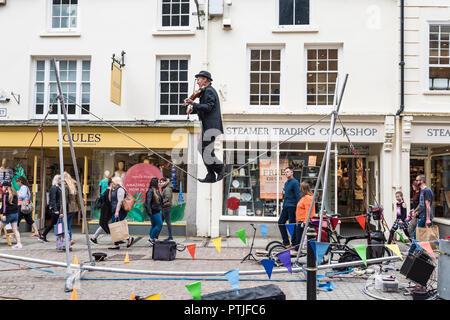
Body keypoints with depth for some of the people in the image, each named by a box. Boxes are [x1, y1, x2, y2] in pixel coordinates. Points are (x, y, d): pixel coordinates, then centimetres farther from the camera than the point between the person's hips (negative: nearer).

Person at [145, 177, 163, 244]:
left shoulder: (156, 191, 11)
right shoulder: (150, 191, -16)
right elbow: (148, 202, -21)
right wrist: (149, 212, -24)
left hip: (157, 211, 9)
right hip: (153, 211, -9)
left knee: (154, 225, 14)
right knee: (159, 224, -7)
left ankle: (152, 239, 21)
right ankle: (151, 238, 1)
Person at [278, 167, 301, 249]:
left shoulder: (295, 182, -9)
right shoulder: (286, 183, 17)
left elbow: (298, 195, -14)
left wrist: (298, 207, -19)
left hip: (292, 207, -9)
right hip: (285, 207, 9)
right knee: (280, 222, 6)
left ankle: (294, 243, 6)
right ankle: (286, 242, 13)